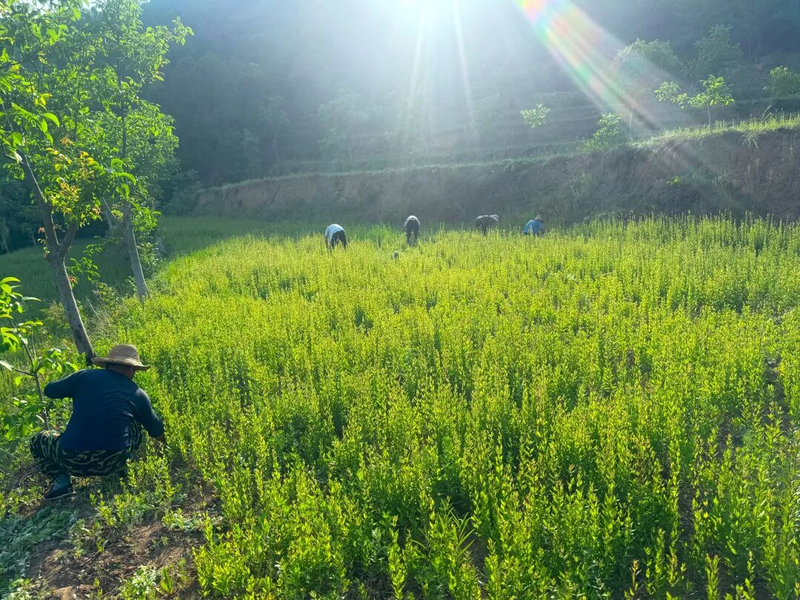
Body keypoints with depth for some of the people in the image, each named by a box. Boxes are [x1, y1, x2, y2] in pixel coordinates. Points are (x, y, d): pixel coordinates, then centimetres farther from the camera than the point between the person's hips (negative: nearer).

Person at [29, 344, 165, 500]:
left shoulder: (84, 377, 4)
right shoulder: (138, 394, 7)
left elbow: (49, 390, 20)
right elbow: (157, 431, 21)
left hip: (73, 462, -1)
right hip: (113, 463, 1)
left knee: (38, 441, 28)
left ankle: (61, 480, 8)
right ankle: (119, 471, 20)